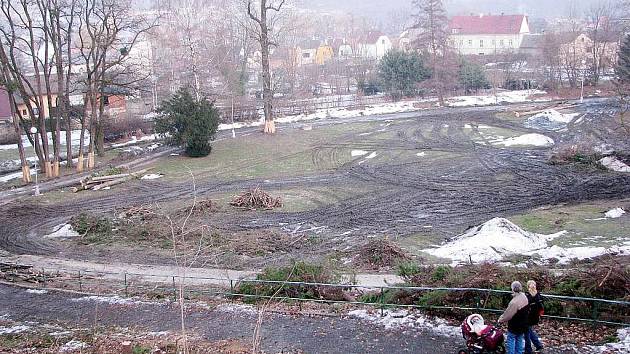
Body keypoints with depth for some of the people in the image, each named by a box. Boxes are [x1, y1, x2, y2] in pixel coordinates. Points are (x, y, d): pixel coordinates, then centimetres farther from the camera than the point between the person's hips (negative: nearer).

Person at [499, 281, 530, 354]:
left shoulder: (514, 302, -29)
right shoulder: (524, 297, 0)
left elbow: (508, 314, -23)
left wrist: (500, 320, -7)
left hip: (514, 327, -8)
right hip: (523, 326, 8)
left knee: (510, 343, 2)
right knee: (519, 342, 17)